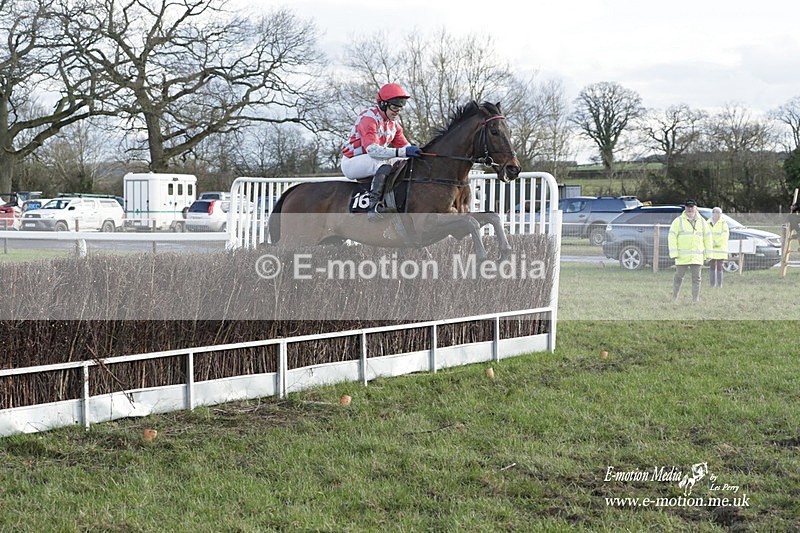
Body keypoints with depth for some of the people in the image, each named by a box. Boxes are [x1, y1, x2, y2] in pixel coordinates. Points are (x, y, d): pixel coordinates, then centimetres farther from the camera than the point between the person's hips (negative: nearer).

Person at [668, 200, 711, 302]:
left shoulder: (701, 221, 11)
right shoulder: (678, 221, 1)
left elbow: (707, 238, 15)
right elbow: (672, 237, -3)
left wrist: (707, 253, 9)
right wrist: (674, 253, -11)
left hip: (697, 257, 2)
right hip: (682, 256, -2)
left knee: (696, 278, 1)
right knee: (679, 276, 1)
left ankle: (695, 299, 5)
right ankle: (674, 297, 17)